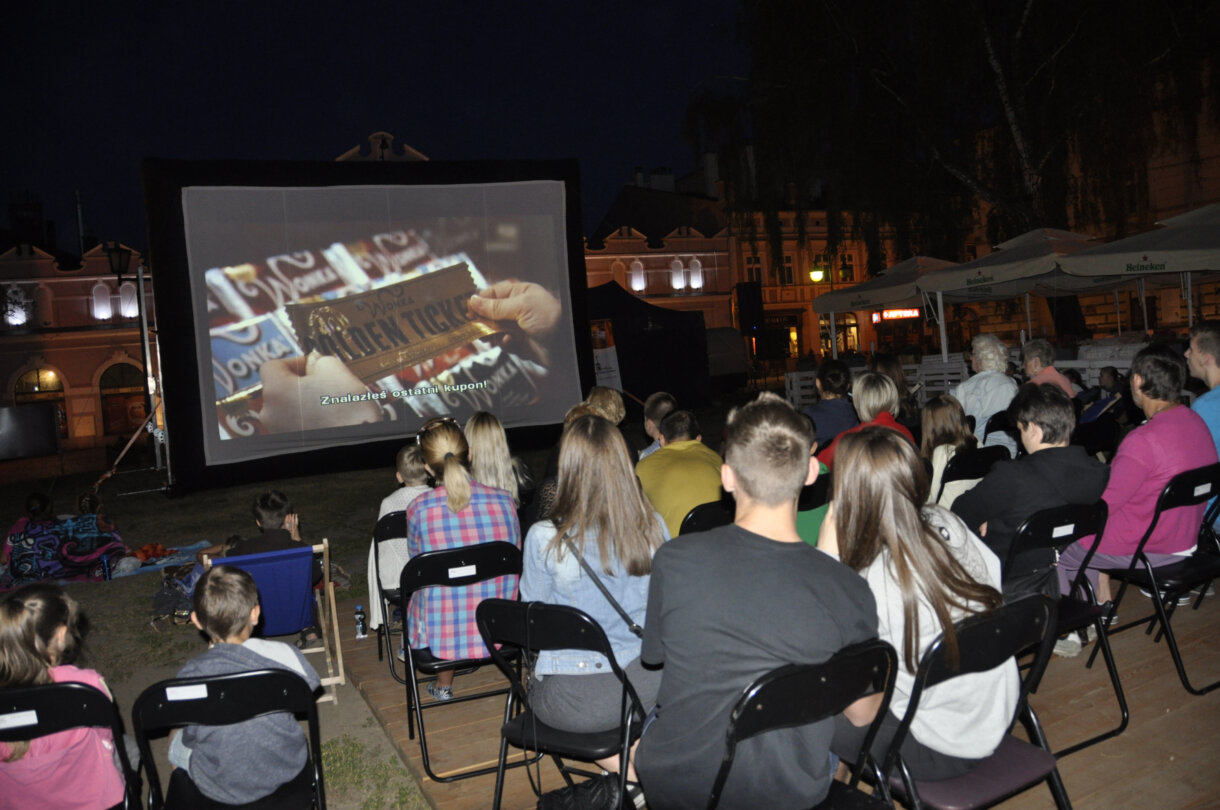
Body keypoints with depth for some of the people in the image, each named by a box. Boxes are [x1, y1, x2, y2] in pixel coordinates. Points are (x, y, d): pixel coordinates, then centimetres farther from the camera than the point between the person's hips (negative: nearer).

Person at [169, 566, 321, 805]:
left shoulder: (188, 677, -25)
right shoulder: (284, 655, -24)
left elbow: (191, 737, -10)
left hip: (220, 789, -1)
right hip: (287, 769, 1)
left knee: (177, 742, 29)